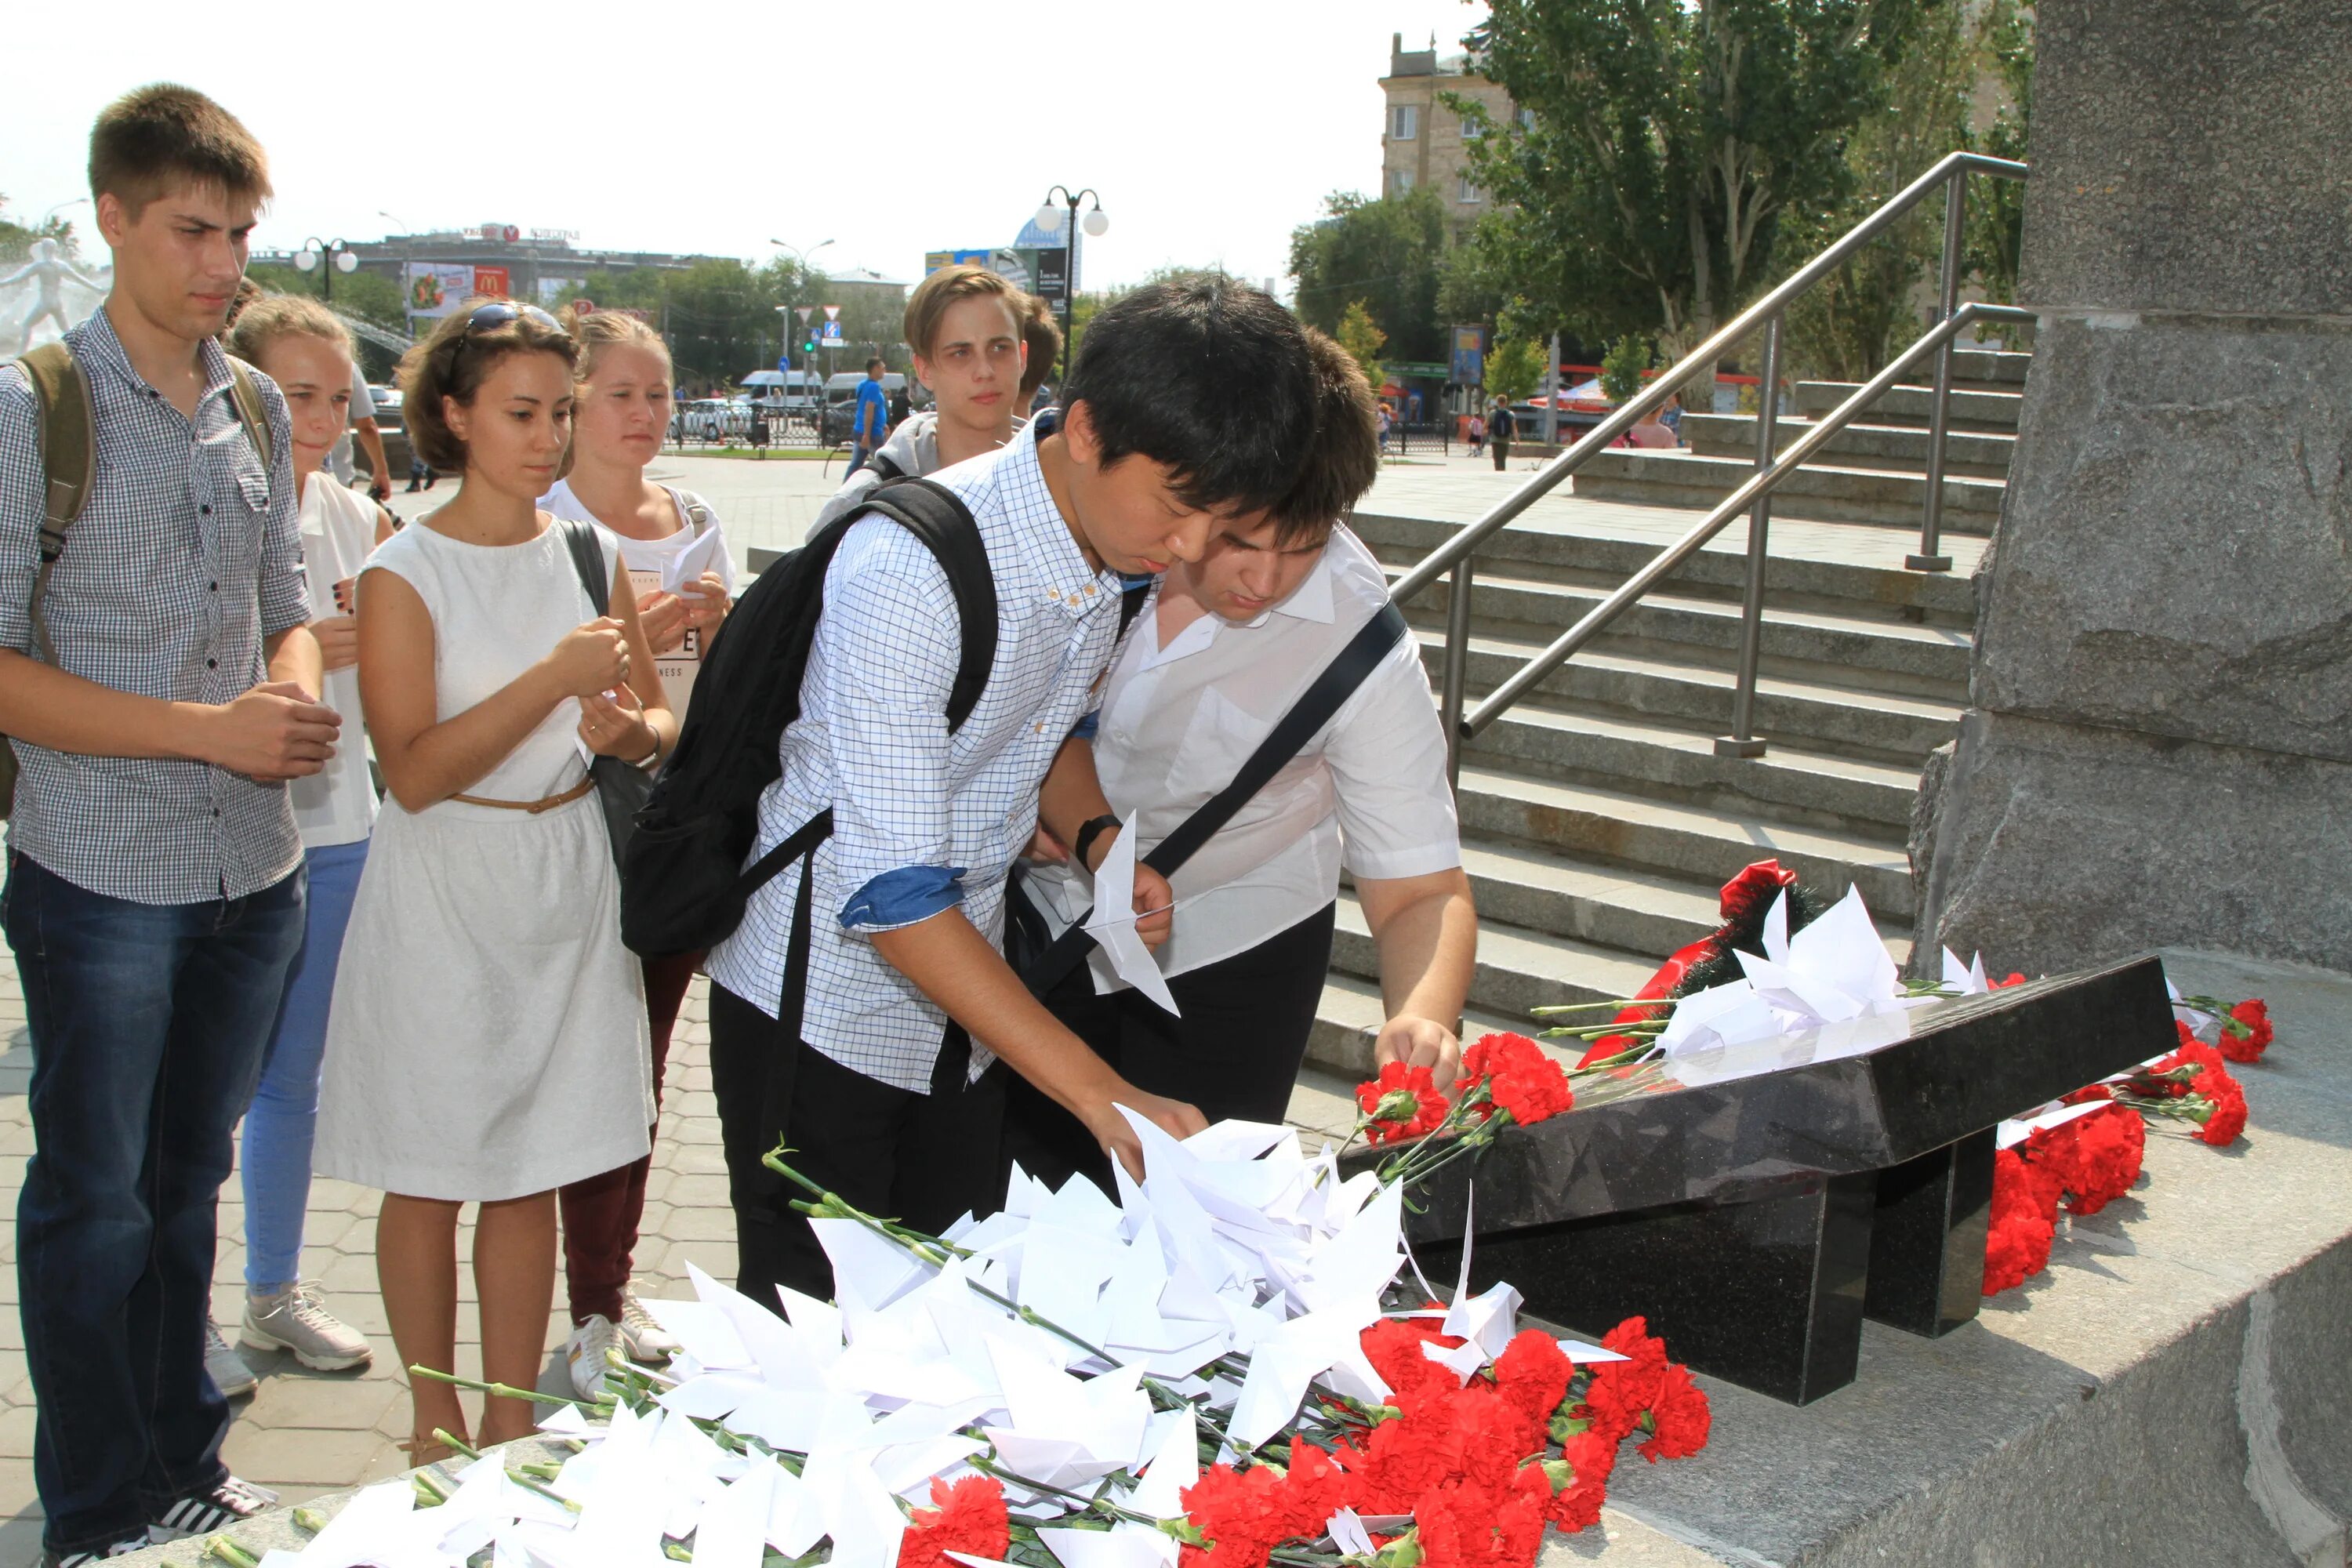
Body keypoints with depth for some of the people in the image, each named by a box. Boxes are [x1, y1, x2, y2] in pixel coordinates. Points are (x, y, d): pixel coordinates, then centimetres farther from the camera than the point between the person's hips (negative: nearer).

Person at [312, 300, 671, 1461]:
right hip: (443, 892, -4)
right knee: (430, 1178, 7)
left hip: (565, 884, 4)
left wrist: (628, 729, -12)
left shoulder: (589, 554, 5)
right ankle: (436, 1429, 24)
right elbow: (413, 771, -17)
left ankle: (512, 1428, 23)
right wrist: (553, 680, -24)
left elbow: (660, 725, 11)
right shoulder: (407, 571, -9)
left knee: (532, 1175, 10)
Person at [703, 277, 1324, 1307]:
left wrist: (1099, 839, -8)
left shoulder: (1119, 549, -6)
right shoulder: (908, 568, -30)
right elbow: (891, 896, -31)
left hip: (963, 991, 7)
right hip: (824, 1004, -6)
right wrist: (1103, 1096, -32)